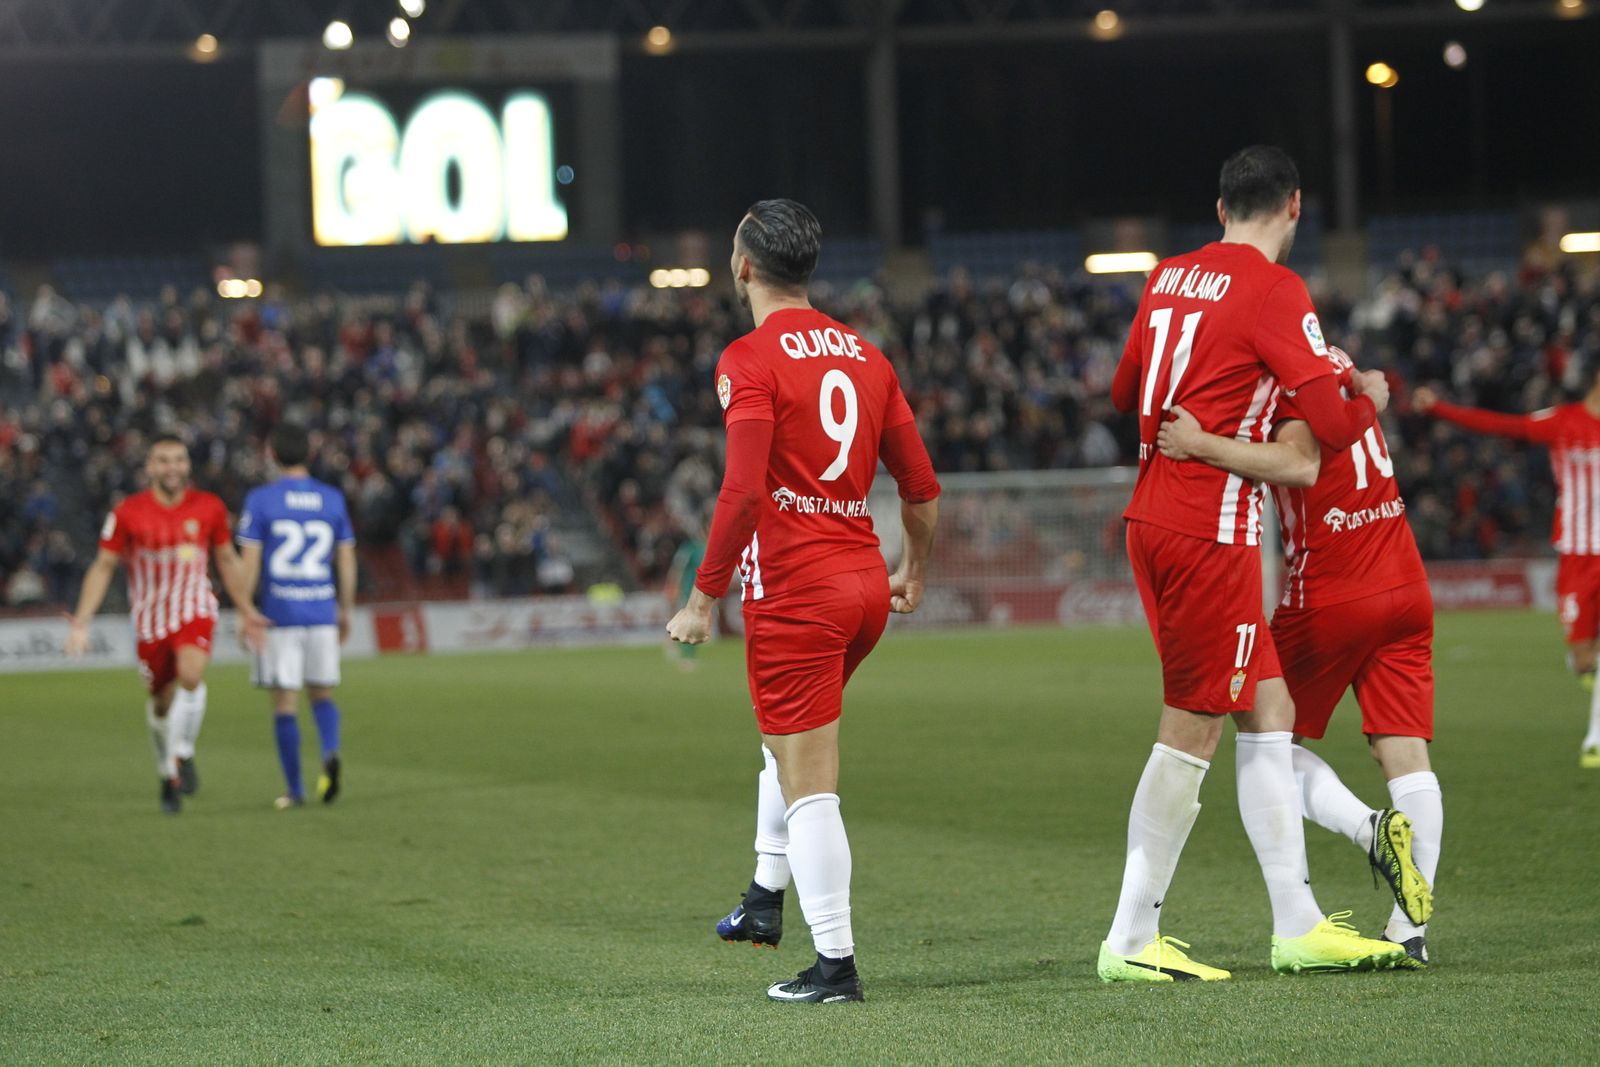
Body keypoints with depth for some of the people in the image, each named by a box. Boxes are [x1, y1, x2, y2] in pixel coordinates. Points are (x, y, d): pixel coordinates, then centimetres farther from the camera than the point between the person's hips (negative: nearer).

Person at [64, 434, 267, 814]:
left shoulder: (209, 508, -3)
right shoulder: (128, 513, -8)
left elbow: (227, 560, 11)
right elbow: (103, 566, -3)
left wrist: (246, 611, 14)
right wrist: (81, 620, -11)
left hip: (195, 610, 0)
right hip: (151, 617, 0)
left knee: (191, 674, -28)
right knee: (162, 702, 7)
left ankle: (182, 754, -10)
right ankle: (168, 772, 31)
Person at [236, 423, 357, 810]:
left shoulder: (260, 500, -5)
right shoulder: (332, 499, 5)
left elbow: (249, 562, -7)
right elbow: (346, 560, 7)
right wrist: (345, 611, 17)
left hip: (279, 615, -3)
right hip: (322, 613, 3)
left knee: (284, 702, 4)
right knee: (322, 693, 15)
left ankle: (294, 790, 4)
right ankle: (330, 753, -14)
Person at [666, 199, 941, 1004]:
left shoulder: (750, 361, -10)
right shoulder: (864, 356, 10)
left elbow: (742, 492, -20)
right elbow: (921, 488, 13)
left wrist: (704, 596, -13)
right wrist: (915, 570, 29)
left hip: (793, 595, -7)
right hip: (864, 584, 7)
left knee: (809, 786, -4)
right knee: (787, 740, 28)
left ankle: (835, 964, -5)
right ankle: (767, 895, 32)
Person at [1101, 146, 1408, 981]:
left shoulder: (1169, 279, 11)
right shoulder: (1274, 290, -12)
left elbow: (1123, 393, 23)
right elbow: (1333, 427, -14)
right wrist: (1371, 399, 7)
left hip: (1152, 517, 8)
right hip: (1211, 529, -8)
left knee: (1269, 711, 12)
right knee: (1192, 730, -2)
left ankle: (1297, 924, 13)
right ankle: (1131, 941, 2)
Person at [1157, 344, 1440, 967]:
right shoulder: (1337, 365, 10)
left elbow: (1301, 465, -30)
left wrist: (1201, 445, -35)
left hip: (1330, 595, -7)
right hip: (1405, 586, 7)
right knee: (1405, 751, 3)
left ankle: (1370, 828, -12)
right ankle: (1410, 929, -1)